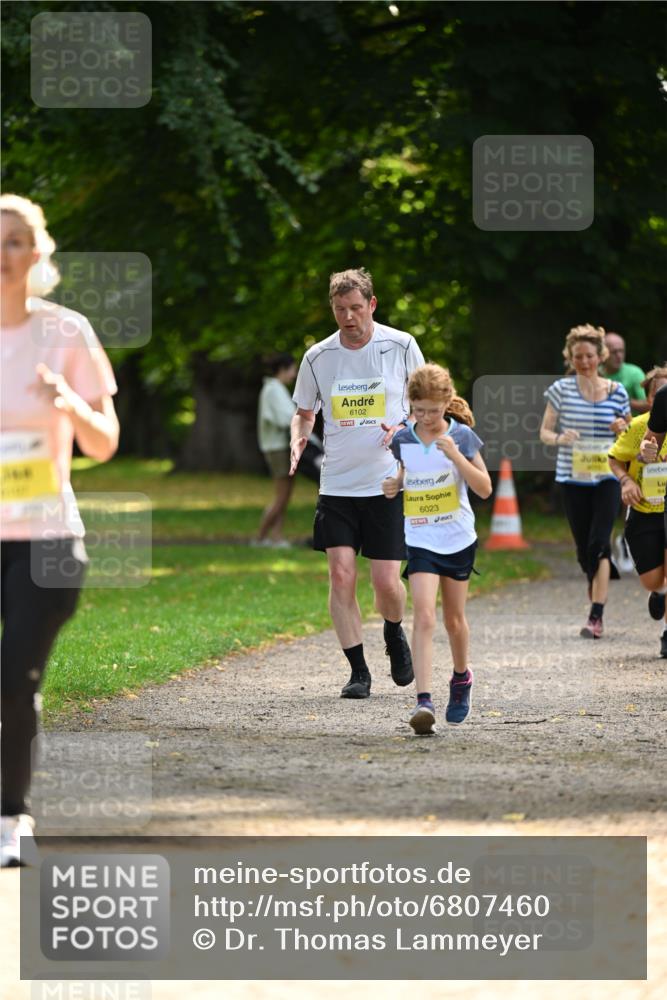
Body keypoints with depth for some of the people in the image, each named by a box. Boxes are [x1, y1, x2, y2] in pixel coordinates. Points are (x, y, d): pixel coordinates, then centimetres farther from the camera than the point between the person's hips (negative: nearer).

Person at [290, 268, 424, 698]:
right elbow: (305, 412, 16)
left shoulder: (401, 346, -2)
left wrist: (403, 429, -12)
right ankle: (359, 672, 1)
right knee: (341, 575, -9)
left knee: (386, 580, -6)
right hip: (337, 484, 2)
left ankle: (395, 634, 28)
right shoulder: (318, 357, 3)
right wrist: (298, 438, -6)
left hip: (389, 482, -2)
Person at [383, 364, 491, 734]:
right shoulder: (402, 440, 0)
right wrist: (393, 485, -5)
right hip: (420, 541, 0)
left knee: (454, 618, 13)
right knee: (424, 616, -16)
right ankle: (423, 700, -24)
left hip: (458, 540, 0)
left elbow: (484, 488, -9)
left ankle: (461, 676, 42)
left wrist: (456, 456, -21)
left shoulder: (462, 436, -6)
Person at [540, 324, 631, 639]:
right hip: (572, 479, 1)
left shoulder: (616, 391, 3)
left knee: (599, 543, -14)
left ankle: (596, 616, -15)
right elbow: (544, 432, 4)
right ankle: (599, 594, 33)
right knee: (584, 549, 7)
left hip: (607, 478, -1)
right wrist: (559, 438, -18)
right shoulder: (561, 389, 1)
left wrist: (623, 427, -9)